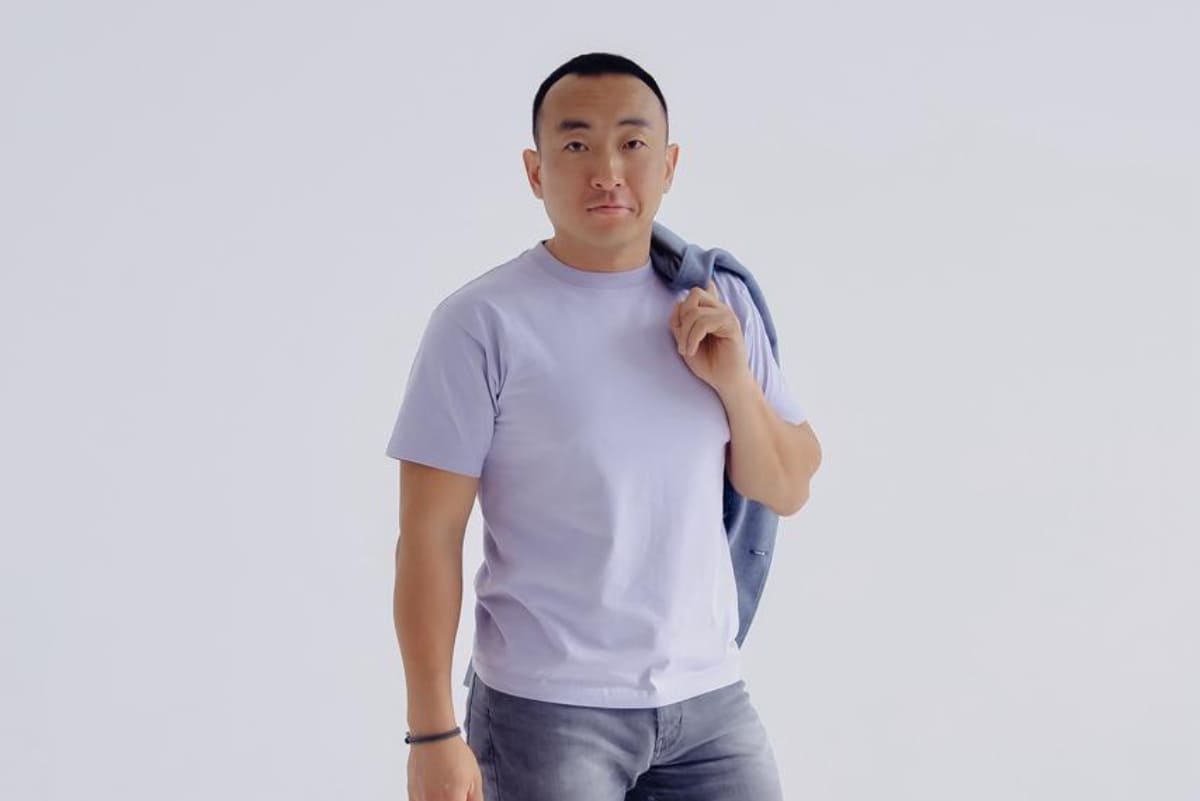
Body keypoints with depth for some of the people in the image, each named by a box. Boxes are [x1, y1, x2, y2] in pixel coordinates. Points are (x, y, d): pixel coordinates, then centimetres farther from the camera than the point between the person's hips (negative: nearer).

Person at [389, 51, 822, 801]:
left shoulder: (723, 302, 5)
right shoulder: (482, 323, -10)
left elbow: (788, 490, 9)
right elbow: (430, 536, -9)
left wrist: (734, 382, -9)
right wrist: (434, 732, -11)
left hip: (711, 701, 4)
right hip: (545, 711, -4)